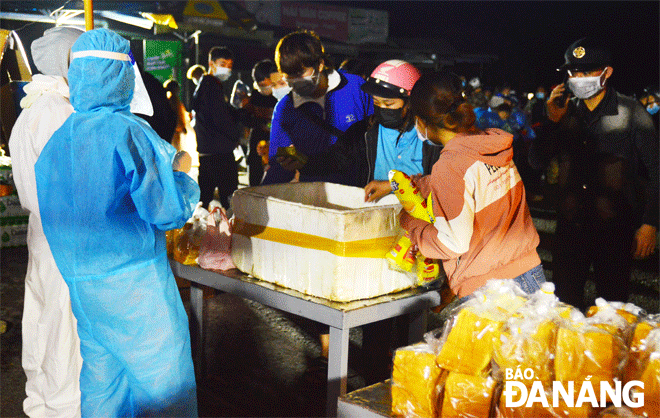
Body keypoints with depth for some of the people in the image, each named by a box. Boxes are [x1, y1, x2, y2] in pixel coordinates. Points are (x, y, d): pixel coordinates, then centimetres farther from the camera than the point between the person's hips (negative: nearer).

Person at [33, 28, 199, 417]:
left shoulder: (56, 140, 6)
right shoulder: (129, 132, -15)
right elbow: (169, 211, -17)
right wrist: (182, 176, 3)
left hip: (80, 288, 7)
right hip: (133, 284, -7)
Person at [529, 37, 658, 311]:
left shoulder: (631, 113, -3)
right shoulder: (566, 112, 8)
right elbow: (536, 162, 7)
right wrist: (553, 121, -6)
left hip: (614, 228, -3)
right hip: (570, 226, 3)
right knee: (564, 304, 10)